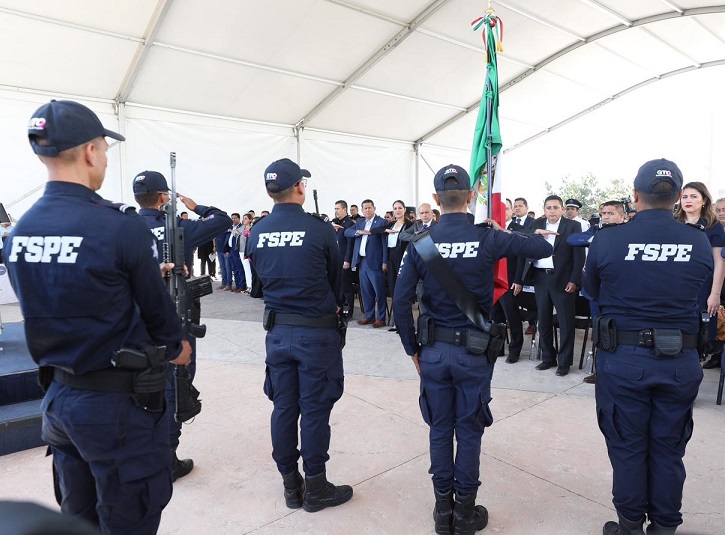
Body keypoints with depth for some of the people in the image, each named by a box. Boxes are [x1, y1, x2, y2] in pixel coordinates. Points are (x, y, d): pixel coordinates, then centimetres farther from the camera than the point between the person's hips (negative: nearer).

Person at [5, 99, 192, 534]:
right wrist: (176, 347, 9)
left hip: (59, 396, 7)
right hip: (120, 402, -7)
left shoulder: (20, 231, 2)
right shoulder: (121, 225, -20)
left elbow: (56, 304, 10)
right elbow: (157, 308, -12)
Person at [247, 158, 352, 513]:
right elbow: (336, 279, 0)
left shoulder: (257, 232, 0)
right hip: (317, 331, -4)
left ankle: (291, 486, 28)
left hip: (277, 330, 5)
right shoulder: (319, 229, -13)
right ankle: (315, 488, 20)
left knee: (283, 407, 13)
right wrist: (335, 308, 18)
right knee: (314, 410, 6)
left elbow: (262, 276, 10)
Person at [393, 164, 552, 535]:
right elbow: (545, 248, 2)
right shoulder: (488, 238, -10)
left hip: (433, 350, 1)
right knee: (469, 431, 12)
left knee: (440, 429, 14)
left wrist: (412, 349, 3)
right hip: (474, 351, -1)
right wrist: (504, 232, 15)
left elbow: (401, 302, -9)